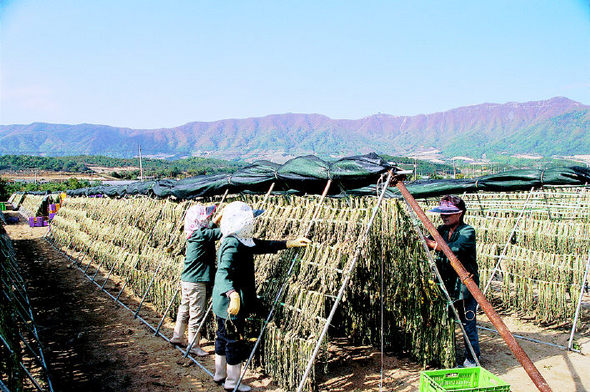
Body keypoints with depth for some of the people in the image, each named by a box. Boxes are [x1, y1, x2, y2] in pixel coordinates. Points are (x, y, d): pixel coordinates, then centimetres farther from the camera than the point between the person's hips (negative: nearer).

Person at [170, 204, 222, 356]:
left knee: (184, 309, 20)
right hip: (196, 282, -9)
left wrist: (222, 214, 26)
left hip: (186, 280, 9)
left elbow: (212, 225, 25)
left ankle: (177, 337, 33)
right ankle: (194, 346, 10)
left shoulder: (193, 234, 8)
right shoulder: (203, 234, -19)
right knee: (197, 314, 1)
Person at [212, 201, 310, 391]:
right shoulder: (232, 246, -25)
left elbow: (264, 245, 17)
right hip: (232, 304, -10)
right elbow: (224, 271, -38)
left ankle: (220, 374, 37)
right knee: (235, 340, 3)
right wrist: (233, 295, -54)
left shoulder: (243, 241, 7)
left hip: (223, 303, 10)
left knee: (223, 337, 21)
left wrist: (291, 243, 12)